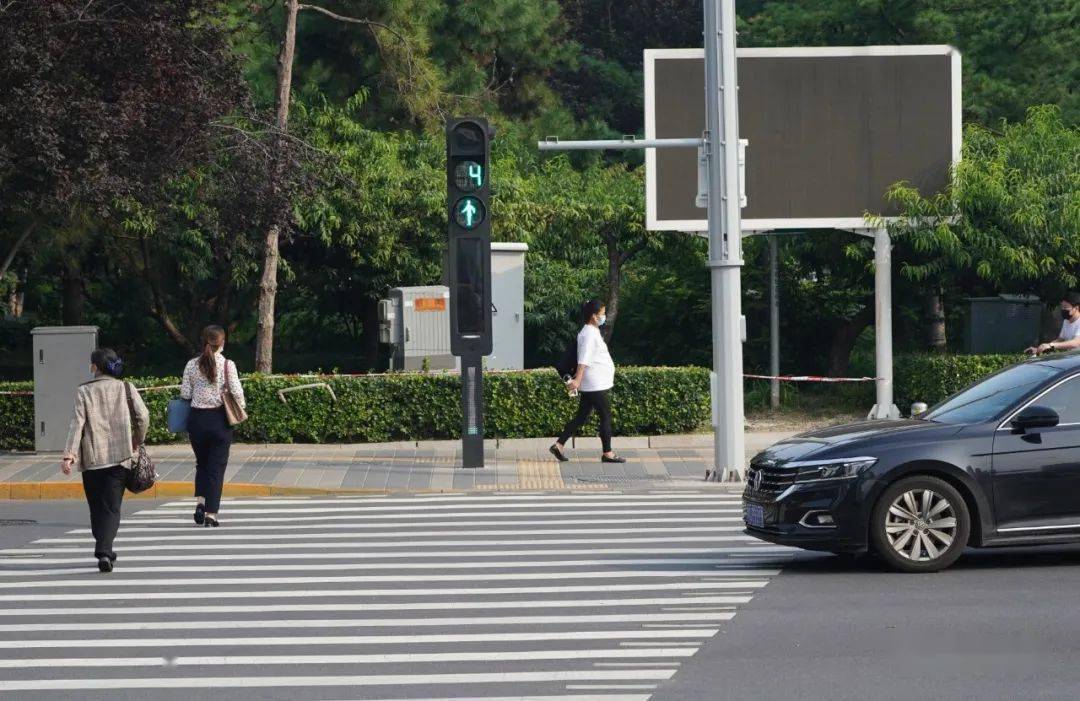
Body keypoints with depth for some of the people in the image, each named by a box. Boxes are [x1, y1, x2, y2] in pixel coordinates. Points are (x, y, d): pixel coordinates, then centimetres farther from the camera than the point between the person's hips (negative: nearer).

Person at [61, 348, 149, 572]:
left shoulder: (84, 391, -1)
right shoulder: (126, 389, 2)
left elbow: (77, 423, -8)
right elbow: (143, 416, -1)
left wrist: (69, 455, -12)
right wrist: (137, 442, 16)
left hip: (91, 459, 0)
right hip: (119, 457, 0)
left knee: (96, 508, 15)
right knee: (112, 508, -1)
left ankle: (103, 550, 22)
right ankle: (104, 551, -18)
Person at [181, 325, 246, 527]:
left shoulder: (192, 365, -1)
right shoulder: (228, 365, -8)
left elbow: (185, 393, 0)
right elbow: (237, 393, -10)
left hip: (197, 419, 2)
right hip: (220, 420, -2)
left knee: (201, 463, 21)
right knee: (216, 467, 3)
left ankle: (200, 501, 2)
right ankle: (211, 514, -2)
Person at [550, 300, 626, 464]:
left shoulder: (592, 332, 16)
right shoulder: (589, 334, -15)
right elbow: (584, 360, -24)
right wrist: (578, 380, -30)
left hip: (593, 386, 10)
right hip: (595, 385, -10)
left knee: (581, 417, 10)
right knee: (606, 416, -3)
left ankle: (559, 445, 9)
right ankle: (607, 453, 2)